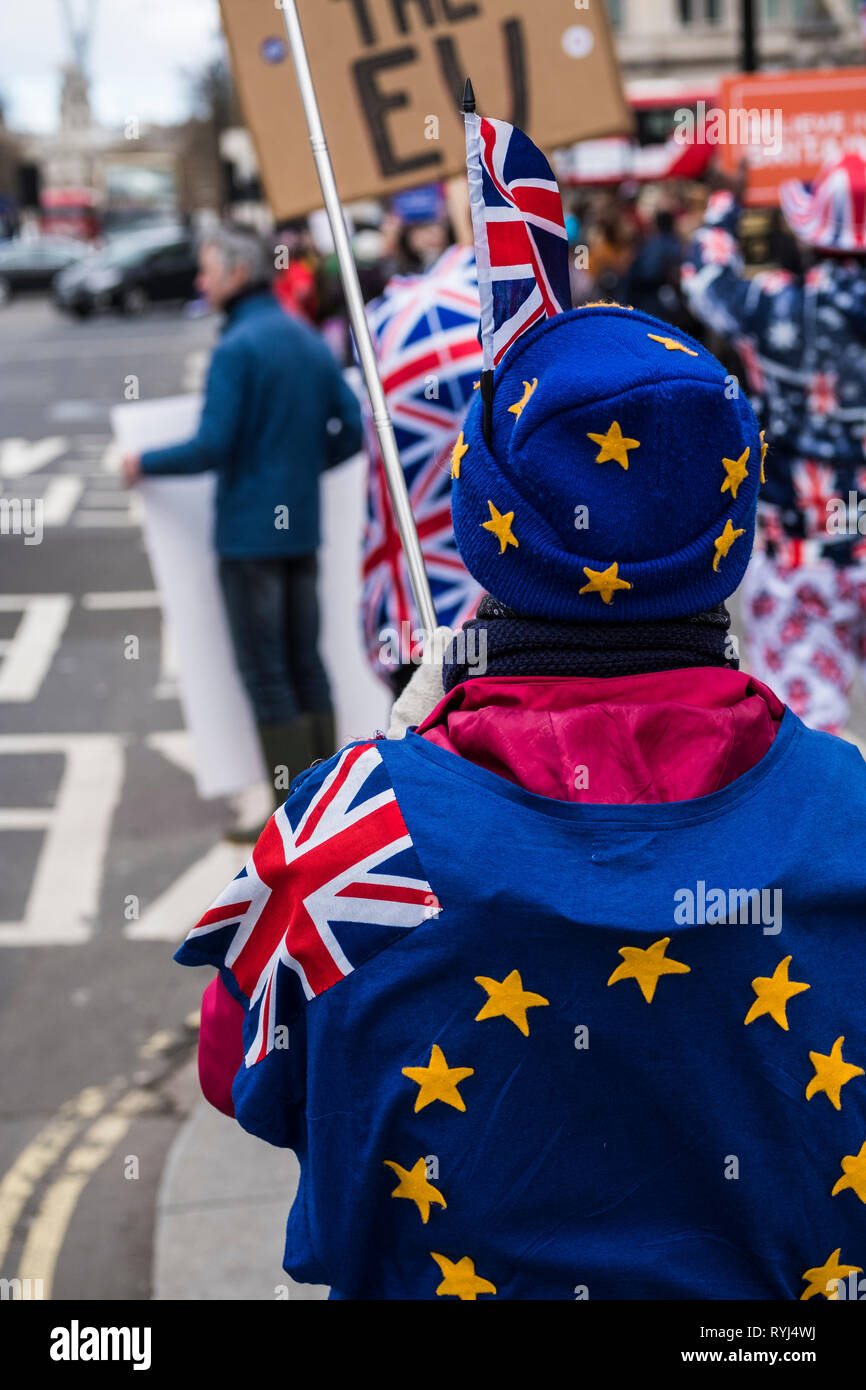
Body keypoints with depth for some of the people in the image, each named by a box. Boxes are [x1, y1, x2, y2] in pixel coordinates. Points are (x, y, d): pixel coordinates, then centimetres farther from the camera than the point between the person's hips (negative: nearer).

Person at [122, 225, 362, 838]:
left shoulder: (237, 349, -15)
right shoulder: (311, 342, 8)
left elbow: (212, 447, -19)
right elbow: (352, 429, 9)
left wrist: (146, 463, -4)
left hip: (250, 531, -7)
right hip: (302, 528, 7)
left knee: (266, 673, 0)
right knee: (307, 663, 14)